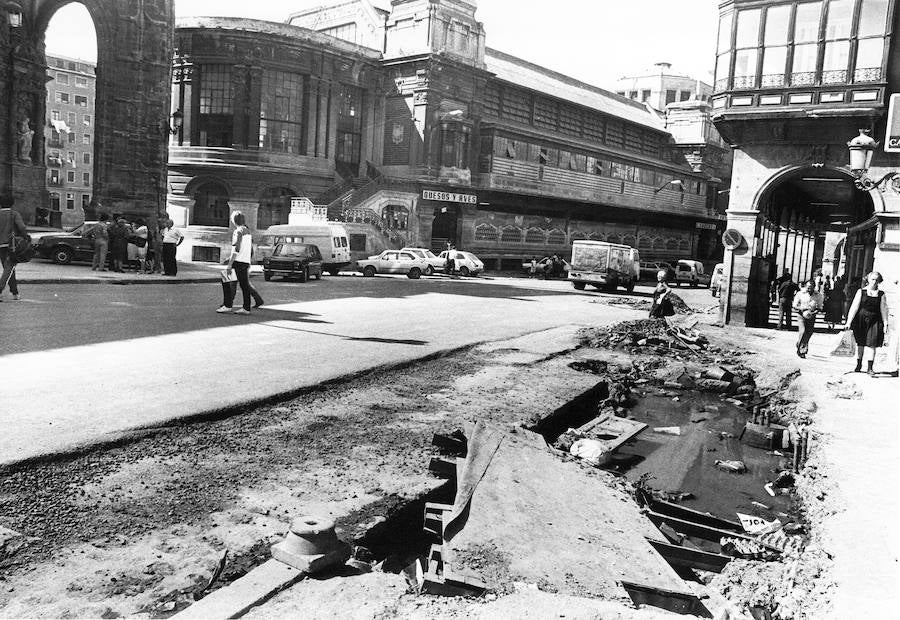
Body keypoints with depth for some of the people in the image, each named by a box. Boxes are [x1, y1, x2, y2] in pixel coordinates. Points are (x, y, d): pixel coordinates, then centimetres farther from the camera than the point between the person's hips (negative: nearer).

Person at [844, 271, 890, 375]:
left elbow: (883, 310, 5)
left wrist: (885, 324, 0)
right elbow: (854, 307, -3)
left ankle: (870, 368, -4)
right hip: (861, 320, 0)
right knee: (860, 344, 10)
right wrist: (849, 322, -8)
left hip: (874, 321, 0)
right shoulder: (861, 292, 0)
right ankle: (858, 365, 24)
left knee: (871, 344, -7)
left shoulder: (881, 294, 3)